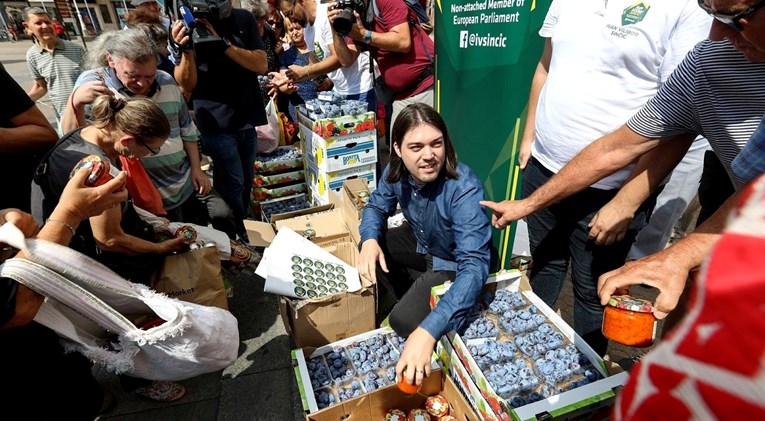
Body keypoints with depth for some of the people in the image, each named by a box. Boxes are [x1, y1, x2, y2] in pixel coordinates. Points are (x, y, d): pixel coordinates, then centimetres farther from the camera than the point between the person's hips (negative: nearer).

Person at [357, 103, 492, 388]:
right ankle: (413, 297, 18)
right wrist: (370, 239, -24)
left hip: (454, 265, -6)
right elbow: (376, 206, 0)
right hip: (423, 242, 6)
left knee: (404, 322, -20)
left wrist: (428, 331, -55)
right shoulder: (397, 171, -18)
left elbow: (475, 264, -44)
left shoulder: (464, 189, -37)